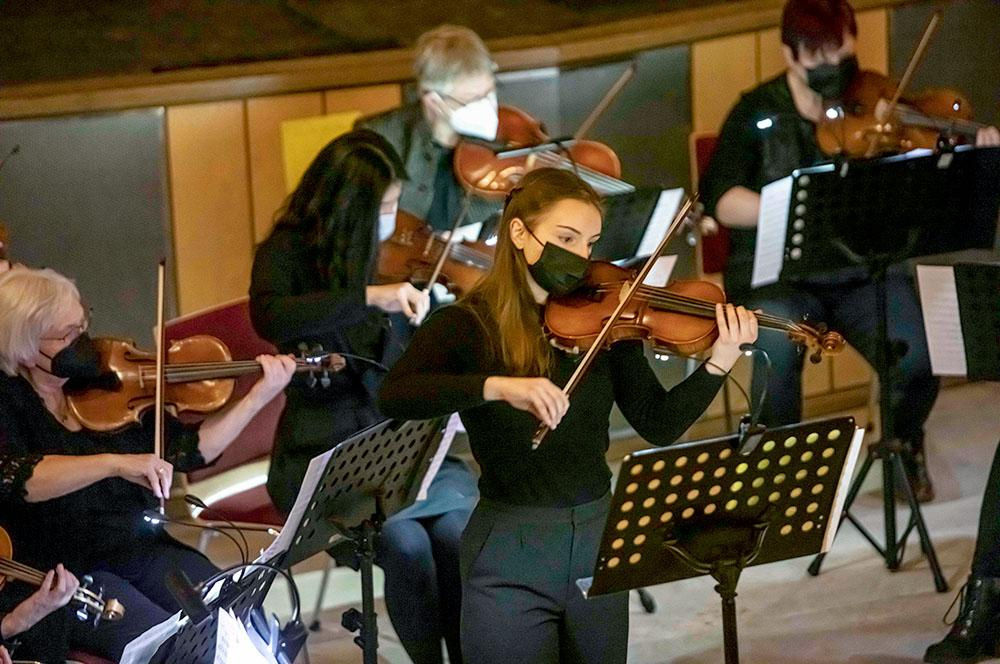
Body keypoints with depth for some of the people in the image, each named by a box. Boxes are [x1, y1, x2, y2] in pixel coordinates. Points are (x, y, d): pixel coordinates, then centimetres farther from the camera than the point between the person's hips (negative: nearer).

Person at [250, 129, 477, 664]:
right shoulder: (290, 252, -4)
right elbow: (270, 318, -26)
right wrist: (368, 295, -33)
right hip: (323, 457, -3)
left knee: (458, 533, -26)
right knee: (405, 542, -29)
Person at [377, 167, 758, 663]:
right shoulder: (468, 325, -9)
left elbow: (660, 426, 0)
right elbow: (393, 397, -26)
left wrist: (719, 364, -15)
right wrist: (497, 386, -39)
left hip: (598, 544, 4)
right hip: (510, 560, -4)